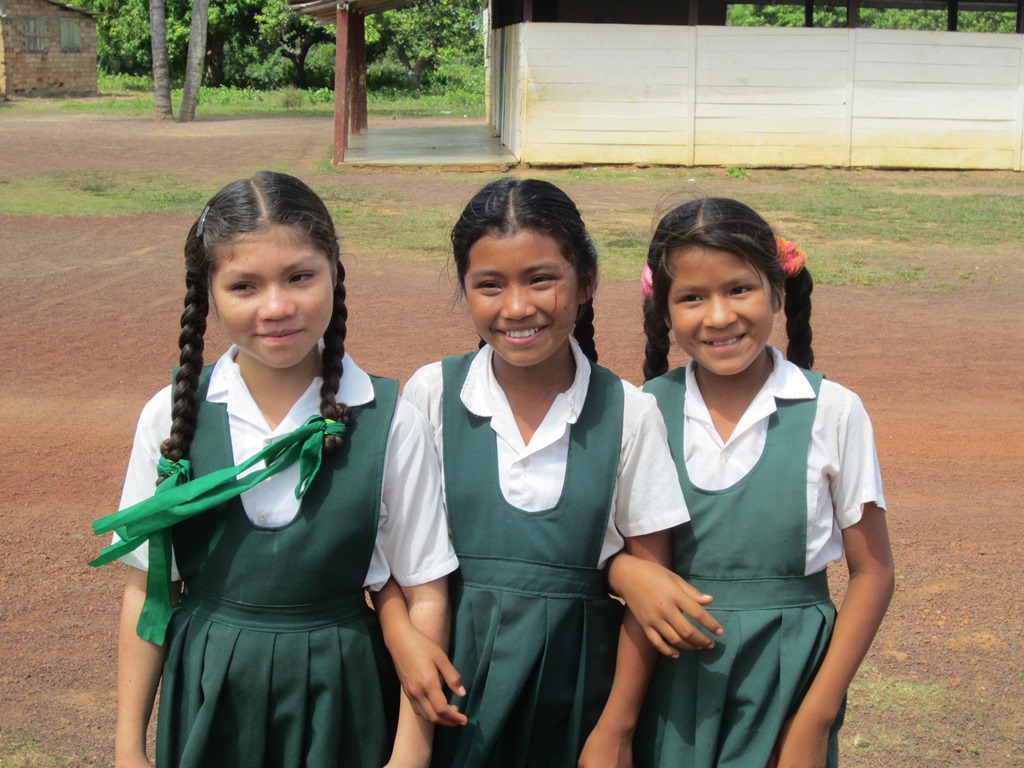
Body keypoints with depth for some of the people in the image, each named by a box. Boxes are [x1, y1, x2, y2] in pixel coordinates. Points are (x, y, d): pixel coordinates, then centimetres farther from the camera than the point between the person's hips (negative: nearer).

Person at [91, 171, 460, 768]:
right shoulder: (173, 416, -7)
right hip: (206, 700, 2)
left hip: (340, 698, -1)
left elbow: (424, 595, -7)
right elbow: (146, 589, 0)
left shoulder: (390, 423, -12)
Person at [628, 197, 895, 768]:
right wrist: (634, 575, -18)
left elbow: (871, 573, -5)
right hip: (670, 679, 2)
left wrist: (816, 719, -9)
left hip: (787, 675, -1)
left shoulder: (831, 411, -9)